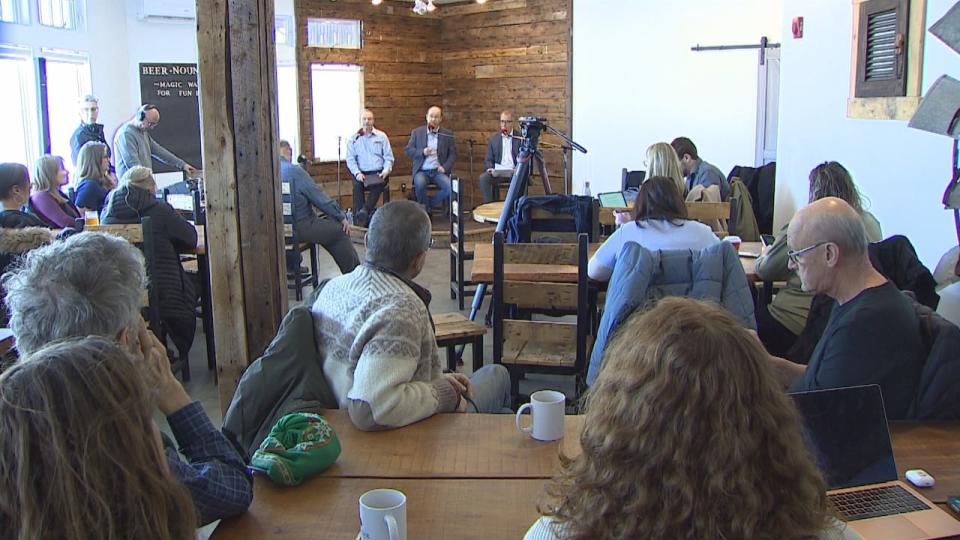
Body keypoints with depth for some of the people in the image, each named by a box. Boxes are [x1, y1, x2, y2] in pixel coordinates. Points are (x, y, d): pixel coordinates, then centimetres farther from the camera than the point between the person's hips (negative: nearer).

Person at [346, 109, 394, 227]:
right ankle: (359, 221, -35)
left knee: (379, 184, -34)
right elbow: (350, 159, 5)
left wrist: (386, 170, -12)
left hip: (378, 173, 0)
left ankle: (365, 210, -47)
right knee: (357, 185, -31)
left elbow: (389, 157, 8)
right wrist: (357, 173, -13)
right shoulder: (353, 139, 12)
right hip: (361, 173, 0)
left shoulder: (381, 136, 12)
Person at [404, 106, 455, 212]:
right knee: (420, 184, -35)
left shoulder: (447, 134, 8)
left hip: (438, 171, 1)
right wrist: (422, 152, -14)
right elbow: (407, 150, 4)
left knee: (451, 187, -27)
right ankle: (425, 209, -9)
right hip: (421, 171, -1)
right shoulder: (417, 132, 7)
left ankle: (428, 203, -3)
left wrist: (445, 167, -9)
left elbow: (453, 154, 8)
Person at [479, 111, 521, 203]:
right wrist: (490, 169, -9)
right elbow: (488, 160, 14)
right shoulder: (493, 139, 14)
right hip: (497, 172, 2)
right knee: (483, 178, -26)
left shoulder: (520, 138, 6)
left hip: (514, 172, -2)